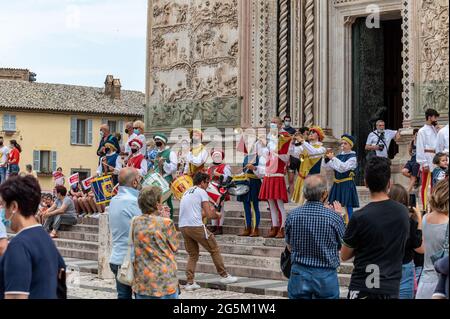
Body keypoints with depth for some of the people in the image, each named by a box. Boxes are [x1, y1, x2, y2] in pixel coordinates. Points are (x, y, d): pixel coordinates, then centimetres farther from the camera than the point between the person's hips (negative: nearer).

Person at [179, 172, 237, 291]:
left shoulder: (187, 192, 22)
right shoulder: (202, 192, -1)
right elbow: (209, 214, -5)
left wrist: (209, 211, 31)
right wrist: (217, 215, 16)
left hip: (182, 226, 7)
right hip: (196, 226, -7)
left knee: (193, 255, 17)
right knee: (214, 250, 8)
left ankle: (190, 282, 8)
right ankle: (224, 276, 13)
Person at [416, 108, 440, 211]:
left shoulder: (435, 130, 15)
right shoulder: (422, 131, -6)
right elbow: (420, 149, -11)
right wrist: (424, 164, -15)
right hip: (427, 163, -7)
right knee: (425, 186, -4)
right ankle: (425, 208, -1)